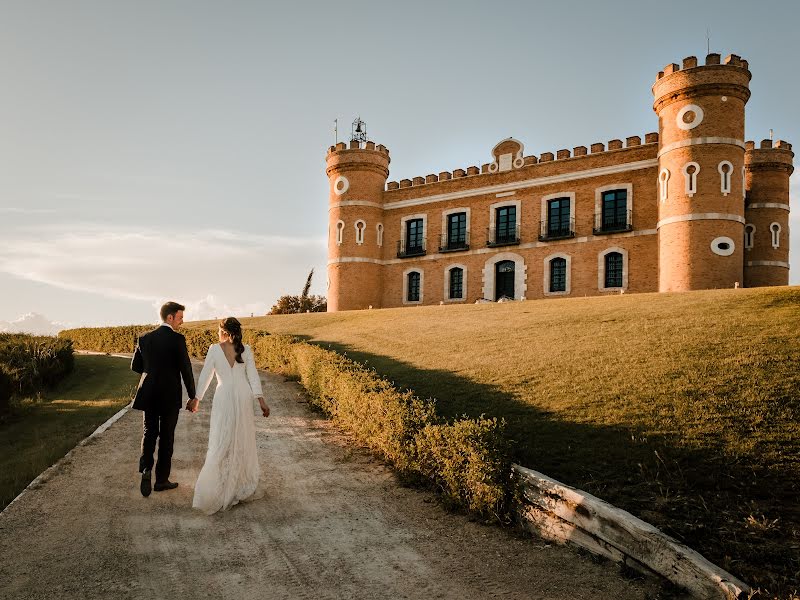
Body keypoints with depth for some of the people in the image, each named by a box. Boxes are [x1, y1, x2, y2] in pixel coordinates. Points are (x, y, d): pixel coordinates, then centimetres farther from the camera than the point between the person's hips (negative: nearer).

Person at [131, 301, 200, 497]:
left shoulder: (145, 338, 3)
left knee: (149, 432, 14)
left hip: (149, 394, 4)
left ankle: (146, 469, -9)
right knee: (166, 436, 7)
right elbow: (186, 369, -12)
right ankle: (161, 480, 15)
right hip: (170, 396, -4)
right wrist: (193, 396, -3)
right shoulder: (177, 339, -13)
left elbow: (135, 366, 9)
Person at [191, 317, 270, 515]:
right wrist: (261, 400, -5)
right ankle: (241, 485, 23)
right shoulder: (246, 349, 1)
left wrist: (195, 400, 9)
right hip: (244, 396, 2)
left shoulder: (214, 349, -3)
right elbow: (253, 376, -4)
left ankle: (219, 490, -3)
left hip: (224, 398, -2)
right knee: (242, 440, 13)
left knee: (221, 443, 2)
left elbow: (205, 375, 0)